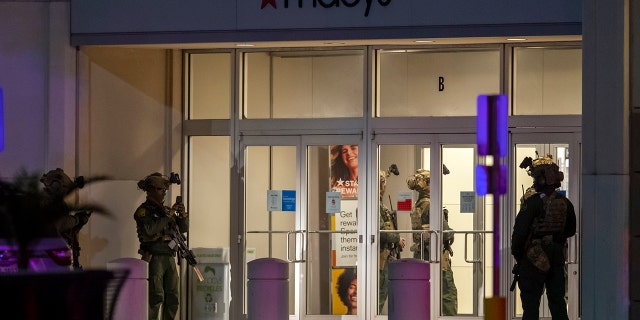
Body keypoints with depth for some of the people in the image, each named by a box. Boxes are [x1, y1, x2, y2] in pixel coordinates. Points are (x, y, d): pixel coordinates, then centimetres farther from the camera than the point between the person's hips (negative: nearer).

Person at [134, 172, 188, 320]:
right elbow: (149, 230, -22)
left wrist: (182, 215, -3)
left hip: (169, 258, 7)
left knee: (173, 298, 7)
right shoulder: (144, 210, -5)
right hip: (154, 258, -7)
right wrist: (168, 216, -19)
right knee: (156, 298, -12)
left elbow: (183, 228, 17)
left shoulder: (166, 209, 16)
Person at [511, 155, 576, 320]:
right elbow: (571, 230, 16)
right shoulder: (565, 202, 4)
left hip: (535, 258, -6)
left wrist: (516, 254, -3)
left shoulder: (532, 202, -16)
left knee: (530, 302, -1)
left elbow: (520, 231, -17)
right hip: (558, 255, 6)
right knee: (557, 301, 13)